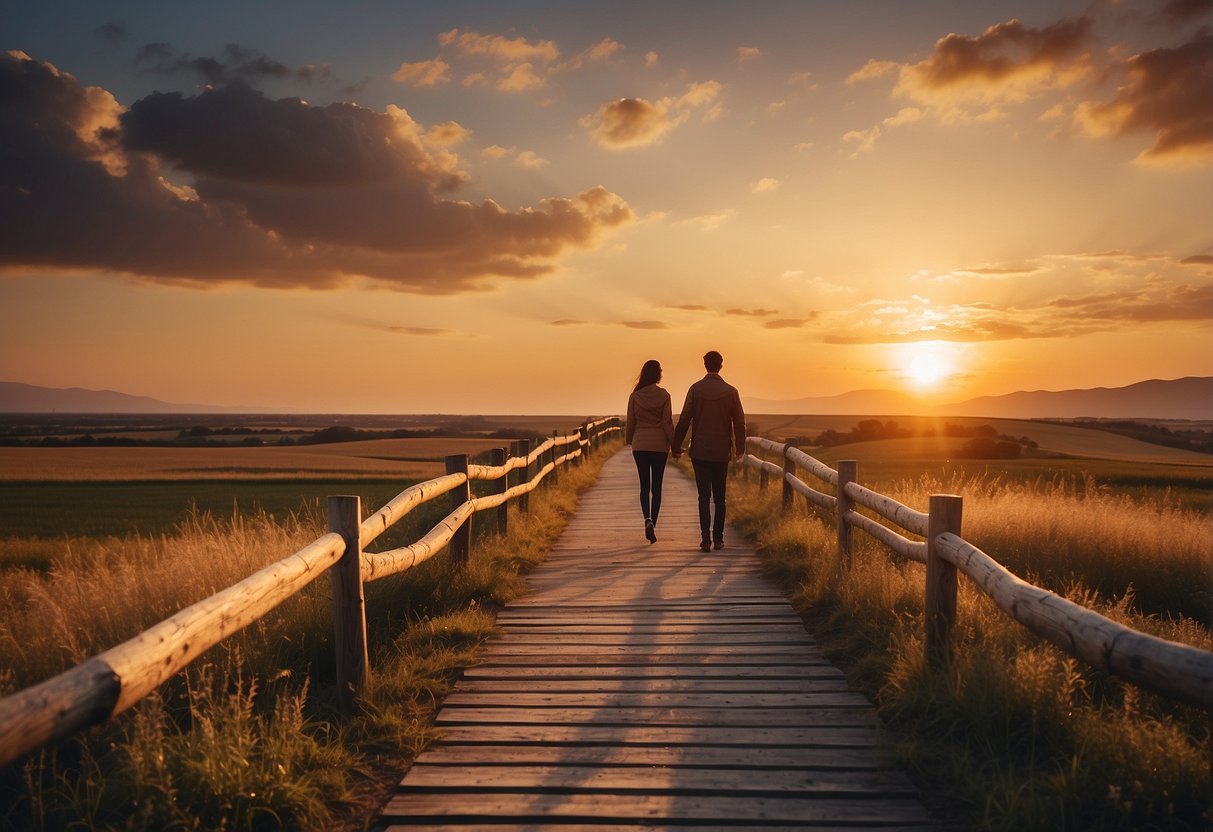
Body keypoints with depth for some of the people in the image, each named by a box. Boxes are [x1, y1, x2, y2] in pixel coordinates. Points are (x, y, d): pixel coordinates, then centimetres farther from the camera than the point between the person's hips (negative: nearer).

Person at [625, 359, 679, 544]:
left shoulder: (635, 396, -4)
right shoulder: (663, 395, -7)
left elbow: (630, 422, 2)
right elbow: (667, 423, -7)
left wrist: (628, 441, 19)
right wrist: (674, 446, 0)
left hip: (640, 445, 1)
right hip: (659, 445, -1)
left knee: (644, 485, 8)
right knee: (656, 486, 9)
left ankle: (648, 519, -15)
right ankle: (652, 524, 8)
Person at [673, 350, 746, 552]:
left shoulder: (695, 389, -4)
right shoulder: (731, 391, 0)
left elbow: (684, 419, -7)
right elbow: (739, 422, 4)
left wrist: (677, 445, 1)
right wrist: (739, 448, 16)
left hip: (699, 452, -1)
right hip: (722, 452, 1)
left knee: (704, 496, 0)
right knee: (719, 497, 12)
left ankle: (705, 538, -12)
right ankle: (718, 538, 14)